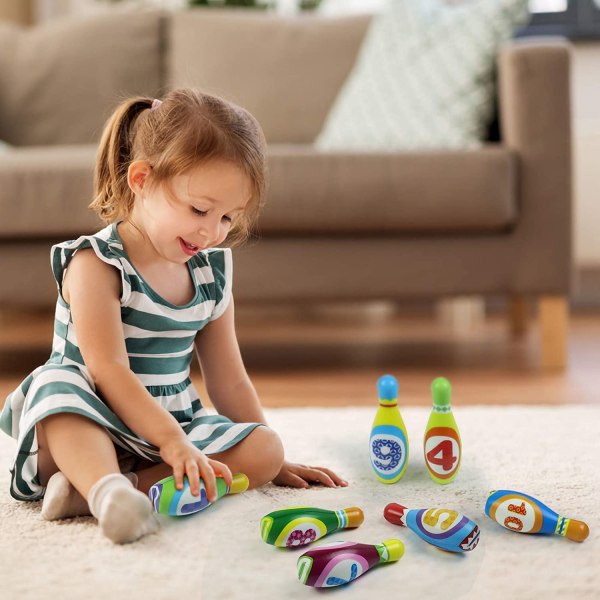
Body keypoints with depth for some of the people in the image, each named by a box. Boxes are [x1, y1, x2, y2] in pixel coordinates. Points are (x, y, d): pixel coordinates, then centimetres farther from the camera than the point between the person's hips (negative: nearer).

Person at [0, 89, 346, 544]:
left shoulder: (211, 274, 7)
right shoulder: (95, 263, -13)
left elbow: (228, 382, 12)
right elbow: (108, 368, -23)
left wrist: (272, 462, 11)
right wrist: (172, 441, -31)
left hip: (175, 425, 6)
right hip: (95, 426, -6)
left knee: (264, 448, -18)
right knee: (57, 384, -34)